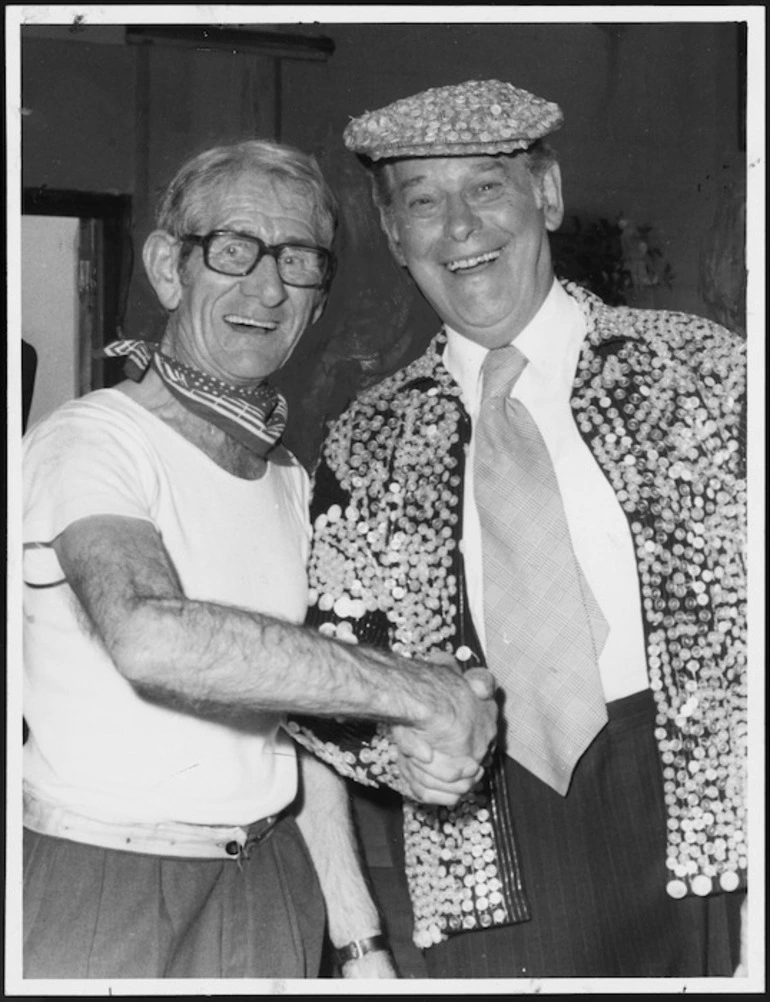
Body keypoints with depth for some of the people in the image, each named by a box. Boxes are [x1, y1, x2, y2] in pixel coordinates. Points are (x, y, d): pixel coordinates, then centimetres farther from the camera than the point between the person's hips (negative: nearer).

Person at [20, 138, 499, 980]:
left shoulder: (286, 477, 10)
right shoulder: (91, 439, -13)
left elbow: (298, 722, 11)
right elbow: (149, 634, -32)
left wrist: (361, 941, 7)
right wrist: (415, 691, -28)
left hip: (268, 888, 6)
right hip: (98, 894, -6)